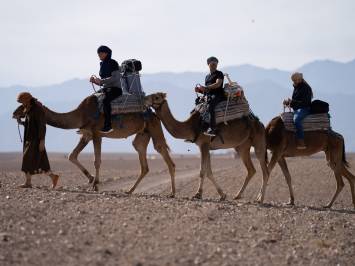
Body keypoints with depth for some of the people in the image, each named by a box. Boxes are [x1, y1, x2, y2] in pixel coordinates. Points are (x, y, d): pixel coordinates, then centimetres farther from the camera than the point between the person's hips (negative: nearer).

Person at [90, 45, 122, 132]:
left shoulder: (113, 63, -8)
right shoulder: (102, 64, 15)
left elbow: (116, 77, -19)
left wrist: (101, 81, -22)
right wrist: (95, 81, -1)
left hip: (115, 88, -9)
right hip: (105, 89, 9)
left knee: (105, 100, -36)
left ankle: (108, 124, -39)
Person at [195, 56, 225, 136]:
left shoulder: (219, 74, 6)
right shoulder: (207, 77, 27)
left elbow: (218, 84, -12)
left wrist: (206, 88, -20)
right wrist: (199, 90, 8)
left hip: (217, 95, -8)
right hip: (208, 96, 8)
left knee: (210, 106, -38)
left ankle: (212, 128, -48)